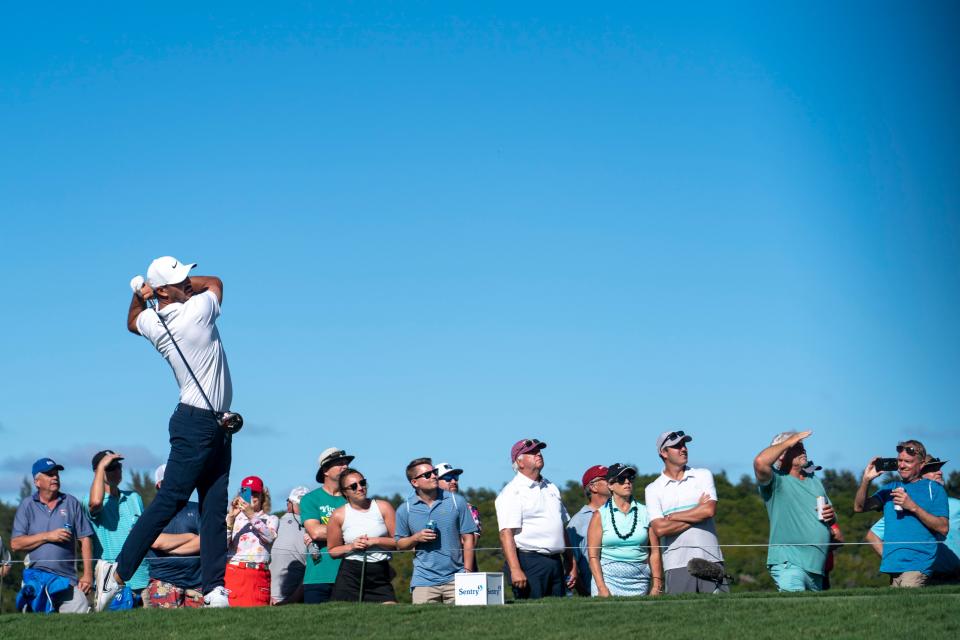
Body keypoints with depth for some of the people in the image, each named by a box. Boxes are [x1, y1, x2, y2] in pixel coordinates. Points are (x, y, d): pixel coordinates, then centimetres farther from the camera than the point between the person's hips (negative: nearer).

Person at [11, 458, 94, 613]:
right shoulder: (27, 506, 9)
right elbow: (15, 544, 1)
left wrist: (88, 574, -1)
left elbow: (85, 539, 8)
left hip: (67, 579, 0)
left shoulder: (71, 503, 11)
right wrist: (47, 536, -9)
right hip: (35, 577, 0)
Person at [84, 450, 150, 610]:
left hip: (141, 572, 5)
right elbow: (95, 502, -24)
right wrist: (101, 466, -15)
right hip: (110, 572, -5)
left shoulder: (134, 498, 20)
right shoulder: (91, 500, 1)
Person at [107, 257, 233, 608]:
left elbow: (132, 322, 31)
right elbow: (215, 282, 8)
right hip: (196, 423, -8)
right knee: (169, 500, -7)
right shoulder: (199, 309, -14)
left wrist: (140, 294, 18)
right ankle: (119, 573, -4)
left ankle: (214, 588, 3)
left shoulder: (152, 323, 6)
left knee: (215, 509, 5)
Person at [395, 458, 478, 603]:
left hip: (455, 578, 0)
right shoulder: (405, 509, 4)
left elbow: (468, 539, 5)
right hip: (423, 580, 0)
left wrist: (467, 572, -2)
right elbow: (400, 544, 12)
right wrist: (416, 538, -9)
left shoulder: (457, 502, 4)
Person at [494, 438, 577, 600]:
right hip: (528, 561, -7)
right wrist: (515, 569, -24)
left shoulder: (551, 488, 20)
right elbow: (506, 533, -15)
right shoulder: (511, 493, -5)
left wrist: (571, 564, 18)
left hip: (556, 563, 7)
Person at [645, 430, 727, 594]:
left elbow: (709, 510, -5)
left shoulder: (703, 475, 12)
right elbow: (659, 529, -6)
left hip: (710, 558, 1)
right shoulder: (653, 489, 8)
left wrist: (671, 517, -2)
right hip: (676, 563, -1)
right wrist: (698, 511, -3)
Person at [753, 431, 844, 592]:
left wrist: (831, 516, 4)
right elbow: (760, 462, -25)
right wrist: (788, 442, -11)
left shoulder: (814, 480, 23)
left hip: (817, 566, 8)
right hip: (788, 562, -8)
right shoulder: (776, 479, -2)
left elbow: (831, 518, 30)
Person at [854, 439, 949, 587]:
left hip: (917, 565, -6)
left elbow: (943, 528, -7)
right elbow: (859, 507, 10)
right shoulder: (890, 488, 18)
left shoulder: (933, 489, 3)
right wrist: (866, 480, -6)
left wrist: (913, 507, -14)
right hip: (893, 564, 6)